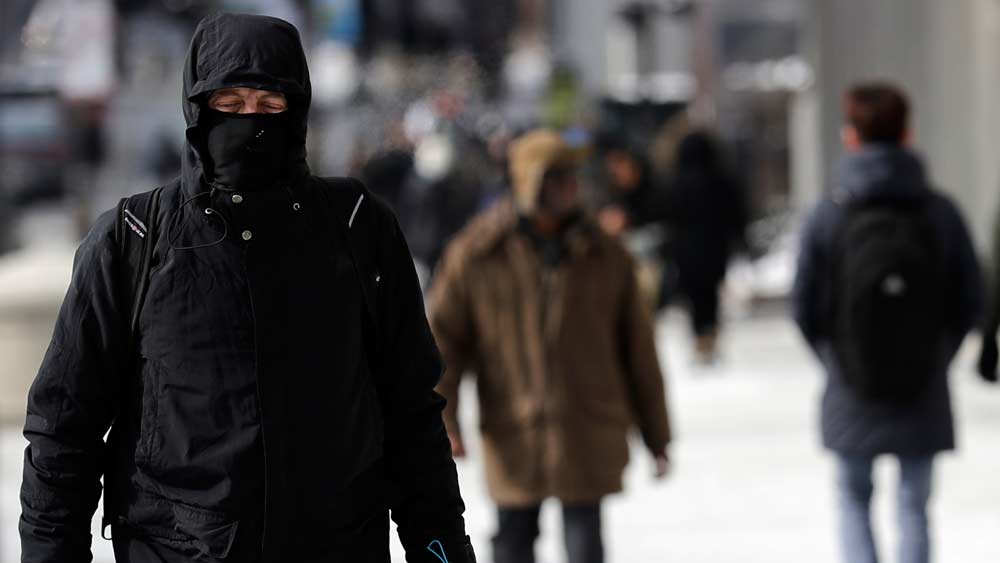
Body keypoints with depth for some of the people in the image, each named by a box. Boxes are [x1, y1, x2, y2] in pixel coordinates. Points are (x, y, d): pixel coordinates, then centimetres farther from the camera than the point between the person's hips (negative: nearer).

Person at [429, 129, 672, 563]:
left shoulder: (606, 258, 3)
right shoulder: (475, 255, -1)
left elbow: (639, 349, 9)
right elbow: (442, 336, 0)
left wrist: (656, 438, 12)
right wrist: (443, 418, -12)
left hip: (589, 443, 0)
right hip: (512, 440, 0)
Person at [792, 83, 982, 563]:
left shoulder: (828, 217, -11)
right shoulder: (940, 214, -9)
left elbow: (806, 308, -5)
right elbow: (969, 300, -3)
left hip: (852, 397, -1)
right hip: (925, 397, 1)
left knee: (854, 500, 16)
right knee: (913, 505, 13)